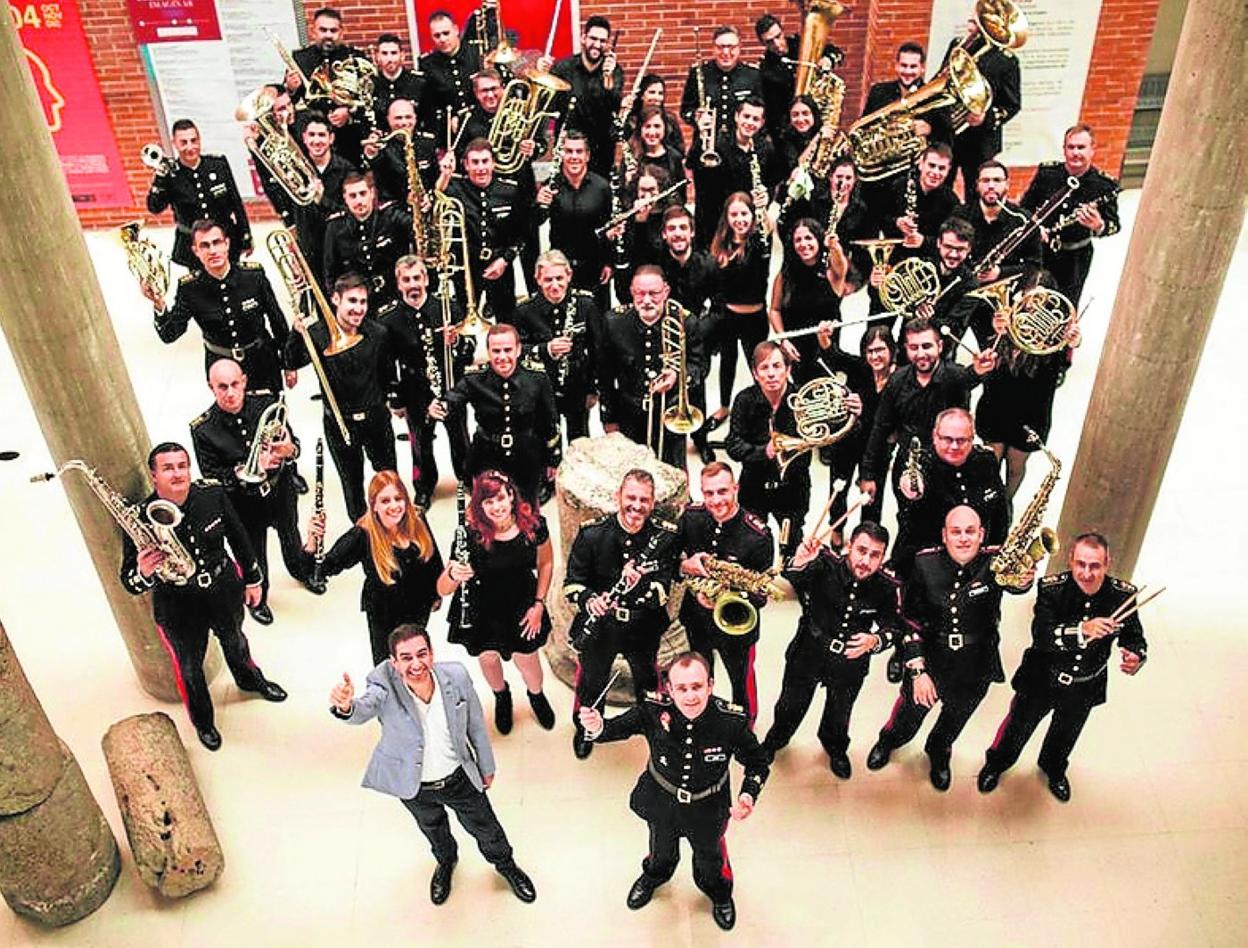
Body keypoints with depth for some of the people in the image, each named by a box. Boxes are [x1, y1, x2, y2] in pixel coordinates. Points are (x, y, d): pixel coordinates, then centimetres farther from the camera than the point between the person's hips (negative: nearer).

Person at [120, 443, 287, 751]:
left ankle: (250, 679, 64)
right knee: (188, 667, 16)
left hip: (225, 589, 3)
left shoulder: (212, 494, -19)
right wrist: (143, 572, -44)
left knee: (234, 641, 30)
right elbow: (130, 583, -20)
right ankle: (202, 720, 47)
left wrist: (252, 578, 7)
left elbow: (237, 535, -1)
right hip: (178, 608, -3)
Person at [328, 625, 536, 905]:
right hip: (414, 786, 0)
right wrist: (345, 706, -77)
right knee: (433, 828, 30)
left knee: (485, 827, 23)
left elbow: (476, 724, -10)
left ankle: (505, 864, 57)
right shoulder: (384, 687, -32)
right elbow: (362, 711, -54)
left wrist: (486, 766, 4)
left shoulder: (456, 676, -26)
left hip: (460, 777, 0)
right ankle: (446, 861, 65)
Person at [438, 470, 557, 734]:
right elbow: (442, 590, -24)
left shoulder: (533, 524, -20)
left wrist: (539, 604, -2)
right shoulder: (471, 534, -26)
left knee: (527, 661, 12)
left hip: (522, 607, 1)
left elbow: (546, 563, 1)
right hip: (481, 611, -1)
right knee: (488, 658, 14)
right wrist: (454, 575, -46)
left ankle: (536, 695, 51)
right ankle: (501, 696, 52)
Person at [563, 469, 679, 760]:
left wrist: (641, 583, -41)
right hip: (599, 626, 0)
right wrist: (589, 600, -31)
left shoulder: (665, 536, -17)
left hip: (644, 628, 1)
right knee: (591, 680, 21)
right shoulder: (592, 534, -16)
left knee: (647, 681, 25)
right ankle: (584, 727, 52)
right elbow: (572, 582, -10)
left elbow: (662, 592, -19)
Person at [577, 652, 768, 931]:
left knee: (709, 854, 30)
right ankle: (654, 876, 69)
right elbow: (619, 727, -20)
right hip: (661, 801, 1)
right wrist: (597, 727, -42)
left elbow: (757, 763, -16)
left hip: (708, 808, 0)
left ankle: (719, 892, 66)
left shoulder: (731, 721, -33)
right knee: (662, 850, 32)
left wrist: (749, 794, -33)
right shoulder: (654, 711, -34)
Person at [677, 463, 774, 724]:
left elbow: (761, 595, -21)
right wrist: (684, 565, -24)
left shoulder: (757, 535, -26)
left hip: (736, 625, -3)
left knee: (741, 681, 20)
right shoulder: (691, 516, -15)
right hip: (696, 617, 3)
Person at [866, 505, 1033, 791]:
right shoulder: (925, 564, -18)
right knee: (909, 716, 24)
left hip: (975, 669, 0)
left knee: (955, 719, 28)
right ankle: (889, 740, 59)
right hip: (928, 660, 0)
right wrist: (917, 671, -13)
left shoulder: (994, 562, -20)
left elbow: (1017, 583, -39)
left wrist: (1023, 578, -63)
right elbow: (909, 620, -12)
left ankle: (939, 752, 61)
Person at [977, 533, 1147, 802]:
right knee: (1018, 727, 22)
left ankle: (1054, 768, 63)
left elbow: (1134, 638, -11)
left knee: (1066, 734, 30)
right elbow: (1041, 635, -40)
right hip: (1041, 679, -2)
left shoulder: (1123, 595, -23)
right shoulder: (1052, 588, -29)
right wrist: (1082, 630, -56)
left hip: (1084, 688, 2)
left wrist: (1136, 657, -34)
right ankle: (997, 762, 54)